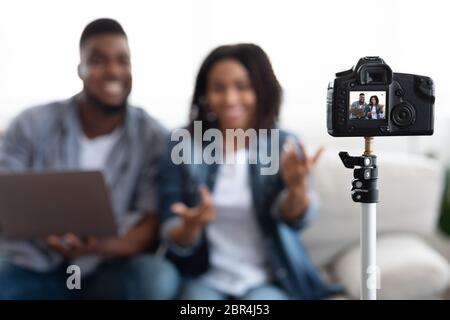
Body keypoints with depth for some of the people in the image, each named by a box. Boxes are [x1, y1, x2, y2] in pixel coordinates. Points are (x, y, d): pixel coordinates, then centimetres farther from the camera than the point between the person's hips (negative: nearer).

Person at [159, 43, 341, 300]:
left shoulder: (285, 147, -2)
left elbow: (295, 219, -18)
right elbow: (174, 239, -4)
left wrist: (297, 187, -40)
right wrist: (192, 226, -27)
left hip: (267, 280, 1)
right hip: (204, 277, 0)